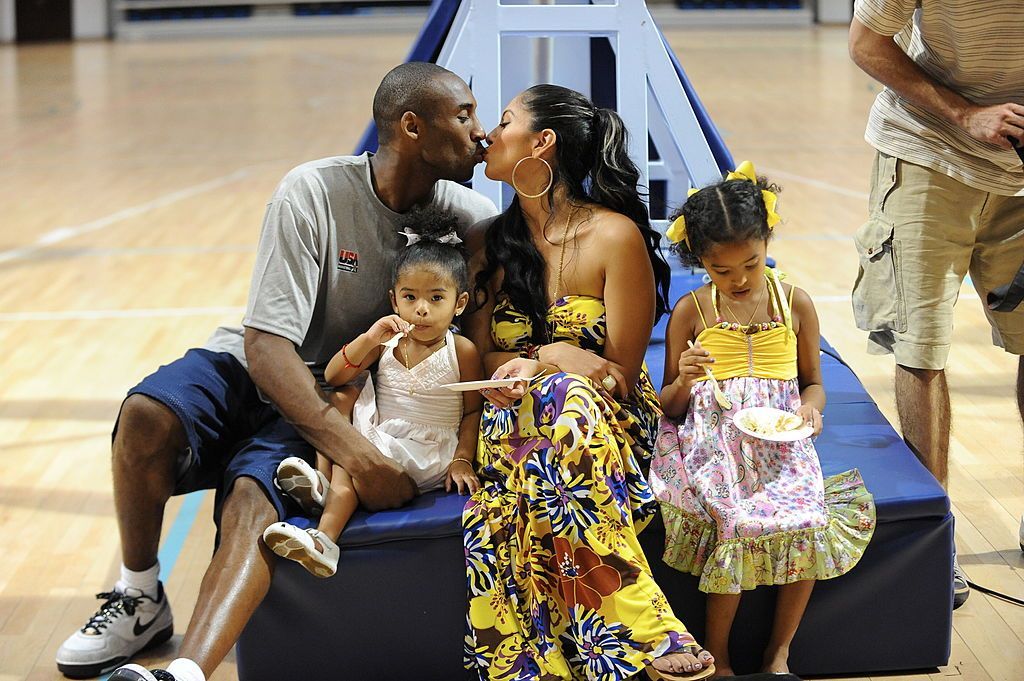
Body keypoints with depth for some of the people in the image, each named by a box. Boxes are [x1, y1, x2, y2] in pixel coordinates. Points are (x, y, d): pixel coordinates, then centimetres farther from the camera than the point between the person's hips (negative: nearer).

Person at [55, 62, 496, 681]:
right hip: (251, 372, 0)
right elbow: (267, 345, -21)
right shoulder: (314, 194, -16)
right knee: (148, 413, -31)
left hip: (334, 402, 0)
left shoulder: (467, 217, -6)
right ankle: (140, 600, -9)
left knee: (254, 495, -31)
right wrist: (355, 451, -33)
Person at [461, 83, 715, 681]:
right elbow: (481, 357, 7)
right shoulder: (489, 243, 10)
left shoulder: (616, 237, -4)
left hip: (612, 420, -3)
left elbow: (621, 373, -4)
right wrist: (556, 357, -12)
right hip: (514, 420, 3)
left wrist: (532, 368, -15)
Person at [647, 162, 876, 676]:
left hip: (779, 441, 2)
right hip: (712, 442, -2)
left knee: (808, 526, -24)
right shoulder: (690, 313, 2)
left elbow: (812, 382, 17)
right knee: (740, 524, -29)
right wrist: (683, 382, -15)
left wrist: (810, 407, -6)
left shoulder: (796, 305, 7)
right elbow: (669, 408, 8)